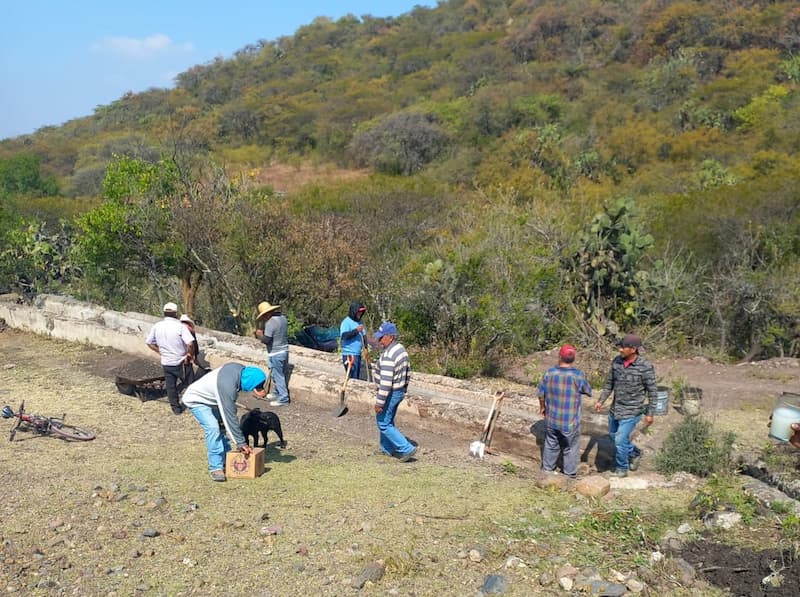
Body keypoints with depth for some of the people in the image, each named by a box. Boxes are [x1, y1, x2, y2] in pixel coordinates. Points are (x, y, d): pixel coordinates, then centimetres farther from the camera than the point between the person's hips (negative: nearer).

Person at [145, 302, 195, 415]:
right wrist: (190, 354, -11)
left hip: (166, 363, 4)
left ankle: (176, 408, 21)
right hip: (181, 362, -4)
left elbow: (149, 343, 7)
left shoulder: (157, 326, -2)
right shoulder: (180, 326, -18)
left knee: (170, 386, 14)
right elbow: (189, 343, -28)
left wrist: (161, 351, 12)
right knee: (190, 384, 11)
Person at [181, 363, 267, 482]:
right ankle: (216, 468, -14)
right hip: (196, 400, -8)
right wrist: (240, 443, -27)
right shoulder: (227, 386, -40)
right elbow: (230, 416, -34)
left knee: (221, 426, 5)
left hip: (209, 398, 9)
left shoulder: (242, 370, -18)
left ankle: (225, 462, 15)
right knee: (213, 428, -21)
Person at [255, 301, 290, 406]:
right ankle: (278, 394, 35)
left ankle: (283, 399, 8)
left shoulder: (270, 322, -23)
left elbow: (266, 340, -24)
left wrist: (260, 335, -4)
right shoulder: (283, 318, 4)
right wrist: (265, 333, 14)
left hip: (275, 354, -8)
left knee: (278, 376, 2)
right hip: (285, 350, 8)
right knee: (282, 374, 20)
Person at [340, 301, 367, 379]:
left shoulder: (359, 322, 15)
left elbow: (363, 335, 25)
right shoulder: (346, 322, -11)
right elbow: (344, 336, -23)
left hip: (358, 354, 9)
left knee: (357, 377, 13)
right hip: (349, 354, -9)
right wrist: (356, 330, -27)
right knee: (352, 378, -11)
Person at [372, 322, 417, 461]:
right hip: (399, 391, 10)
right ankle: (387, 449, 34)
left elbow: (386, 383, -28)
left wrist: (379, 403, -22)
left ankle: (407, 449, 1)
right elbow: (407, 371, 13)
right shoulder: (401, 349, 3)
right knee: (388, 421, 23)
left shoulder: (388, 356, -27)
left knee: (384, 424, 3)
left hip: (390, 394, -10)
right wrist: (403, 390, 23)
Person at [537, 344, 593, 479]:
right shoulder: (578, 375, -18)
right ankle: (570, 474, 25)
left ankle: (547, 469, 35)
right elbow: (588, 392, -1)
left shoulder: (550, 372, -10)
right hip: (570, 422, -3)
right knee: (571, 448, 15)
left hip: (551, 419, 3)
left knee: (551, 445, 21)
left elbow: (541, 394, 0)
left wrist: (542, 407, 18)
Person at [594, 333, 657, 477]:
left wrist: (650, 413, -11)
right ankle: (634, 453, 46)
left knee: (620, 440, -5)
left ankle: (621, 469, 19)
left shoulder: (645, 367, -20)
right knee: (614, 436, 20)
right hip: (615, 408, 6)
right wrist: (601, 400, 2)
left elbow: (652, 391, -11)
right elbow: (609, 383, 7)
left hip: (632, 411, -6)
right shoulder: (616, 361, -6)